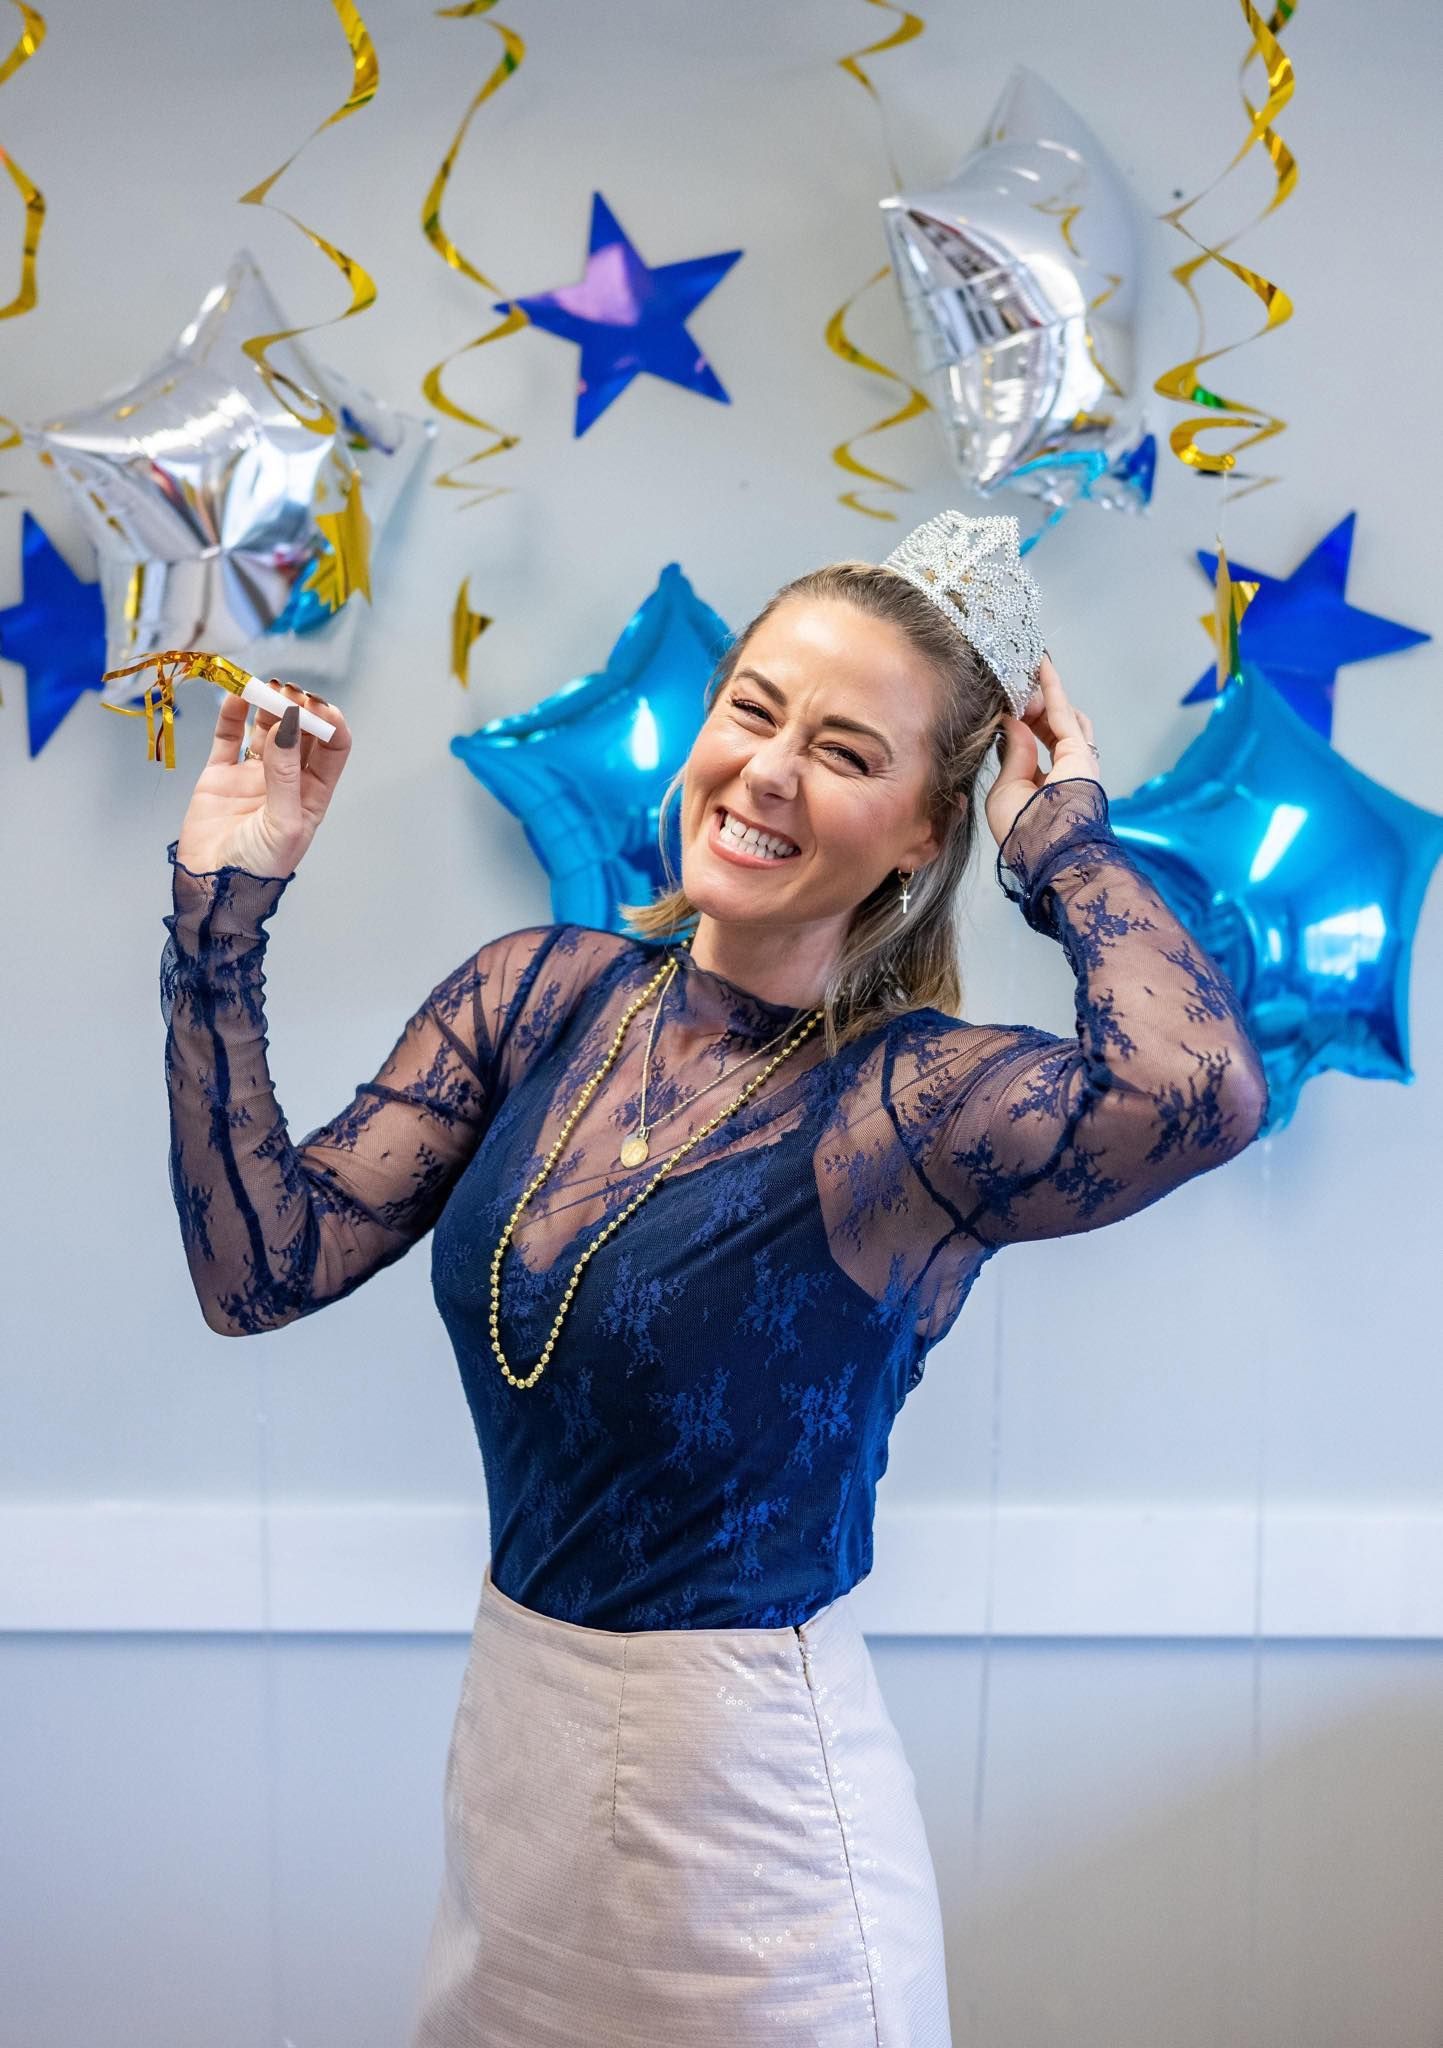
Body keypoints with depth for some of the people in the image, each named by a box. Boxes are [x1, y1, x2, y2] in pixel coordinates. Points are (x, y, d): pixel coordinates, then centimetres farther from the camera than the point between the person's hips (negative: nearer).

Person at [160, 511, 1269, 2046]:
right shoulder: (540, 994, -4)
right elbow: (259, 1268, -6)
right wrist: (219, 913, -11)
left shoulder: (910, 1100, -20)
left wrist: (1062, 832, -24)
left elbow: (1200, 1085, -41)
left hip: (750, 1807, -5)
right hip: (506, 1746, 5)